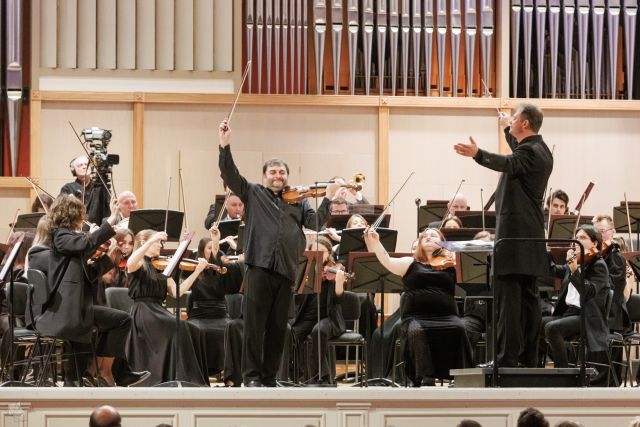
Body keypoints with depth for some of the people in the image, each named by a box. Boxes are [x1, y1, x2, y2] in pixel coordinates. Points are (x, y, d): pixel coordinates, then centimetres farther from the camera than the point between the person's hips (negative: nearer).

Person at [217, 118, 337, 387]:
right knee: (255, 323, -4)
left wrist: (328, 198, 2)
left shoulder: (298, 202, 19)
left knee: (278, 327, 6)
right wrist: (225, 146, -12)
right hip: (260, 265, -3)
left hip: (286, 270, 3)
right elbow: (229, 174, 1)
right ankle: (251, 375, 0)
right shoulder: (253, 193, 12)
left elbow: (315, 222, 9)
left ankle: (269, 376, 12)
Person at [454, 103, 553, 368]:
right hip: (531, 236, 10)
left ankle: (507, 358, -14)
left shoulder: (529, 152, -14)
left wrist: (477, 154, -51)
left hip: (514, 236, -10)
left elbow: (508, 164, -35)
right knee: (528, 297, 11)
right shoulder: (541, 150, 16)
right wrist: (507, 128, 54)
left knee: (508, 298, -11)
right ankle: (529, 358, 13)